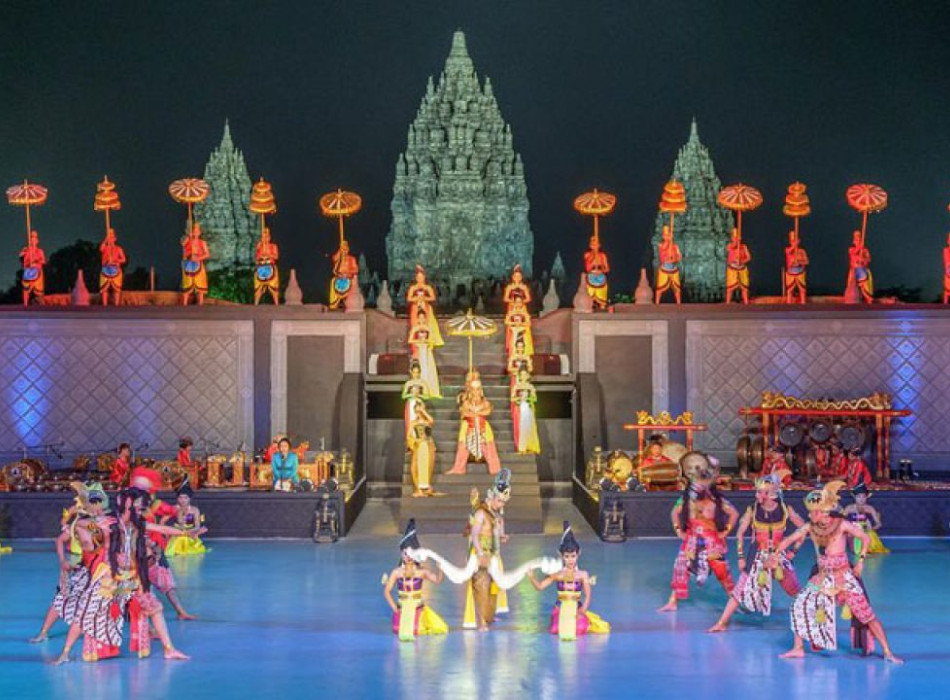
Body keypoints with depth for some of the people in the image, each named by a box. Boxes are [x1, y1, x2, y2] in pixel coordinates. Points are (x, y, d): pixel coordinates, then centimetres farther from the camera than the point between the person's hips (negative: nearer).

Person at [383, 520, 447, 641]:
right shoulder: (397, 572, -2)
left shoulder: (421, 571, -5)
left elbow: (437, 580, -18)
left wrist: (440, 568, -36)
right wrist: (394, 608, -7)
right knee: (398, 630, -14)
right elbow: (387, 591, -1)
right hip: (402, 608, 0)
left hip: (418, 608, 0)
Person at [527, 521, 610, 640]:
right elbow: (540, 586, -2)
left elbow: (587, 597, -4)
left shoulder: (582, 575, -2)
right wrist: (531, 577, -21)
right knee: (556, 630, -22)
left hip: (577, 609, 0)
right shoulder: (557, 574, -1)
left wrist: (581, 613, -16)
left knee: (579, 629, -24)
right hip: (561, 609, 0)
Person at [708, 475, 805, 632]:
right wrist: (741, 557, -3)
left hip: (780, 556, 0)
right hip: (758, 557, 0)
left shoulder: (785, 510, -10)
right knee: (740, 590, -4)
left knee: (796, 591, 6)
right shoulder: (752, 510, -10)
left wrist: (794, 550, -2)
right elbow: (740, 533, -1)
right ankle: (722, 623, 1)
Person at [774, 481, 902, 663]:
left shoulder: (841, 524, -12)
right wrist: (774, 557, 2)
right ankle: (798, 649, 10)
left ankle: (887, 652, 0)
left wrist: (861, 561, -7)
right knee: (800, 605, -2)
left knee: (867, 614, -6)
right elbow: (789, 540, 6)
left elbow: (866, 538, -3)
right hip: (822, 578, 4)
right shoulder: (810, 527, -2)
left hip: (844, 578, -4)